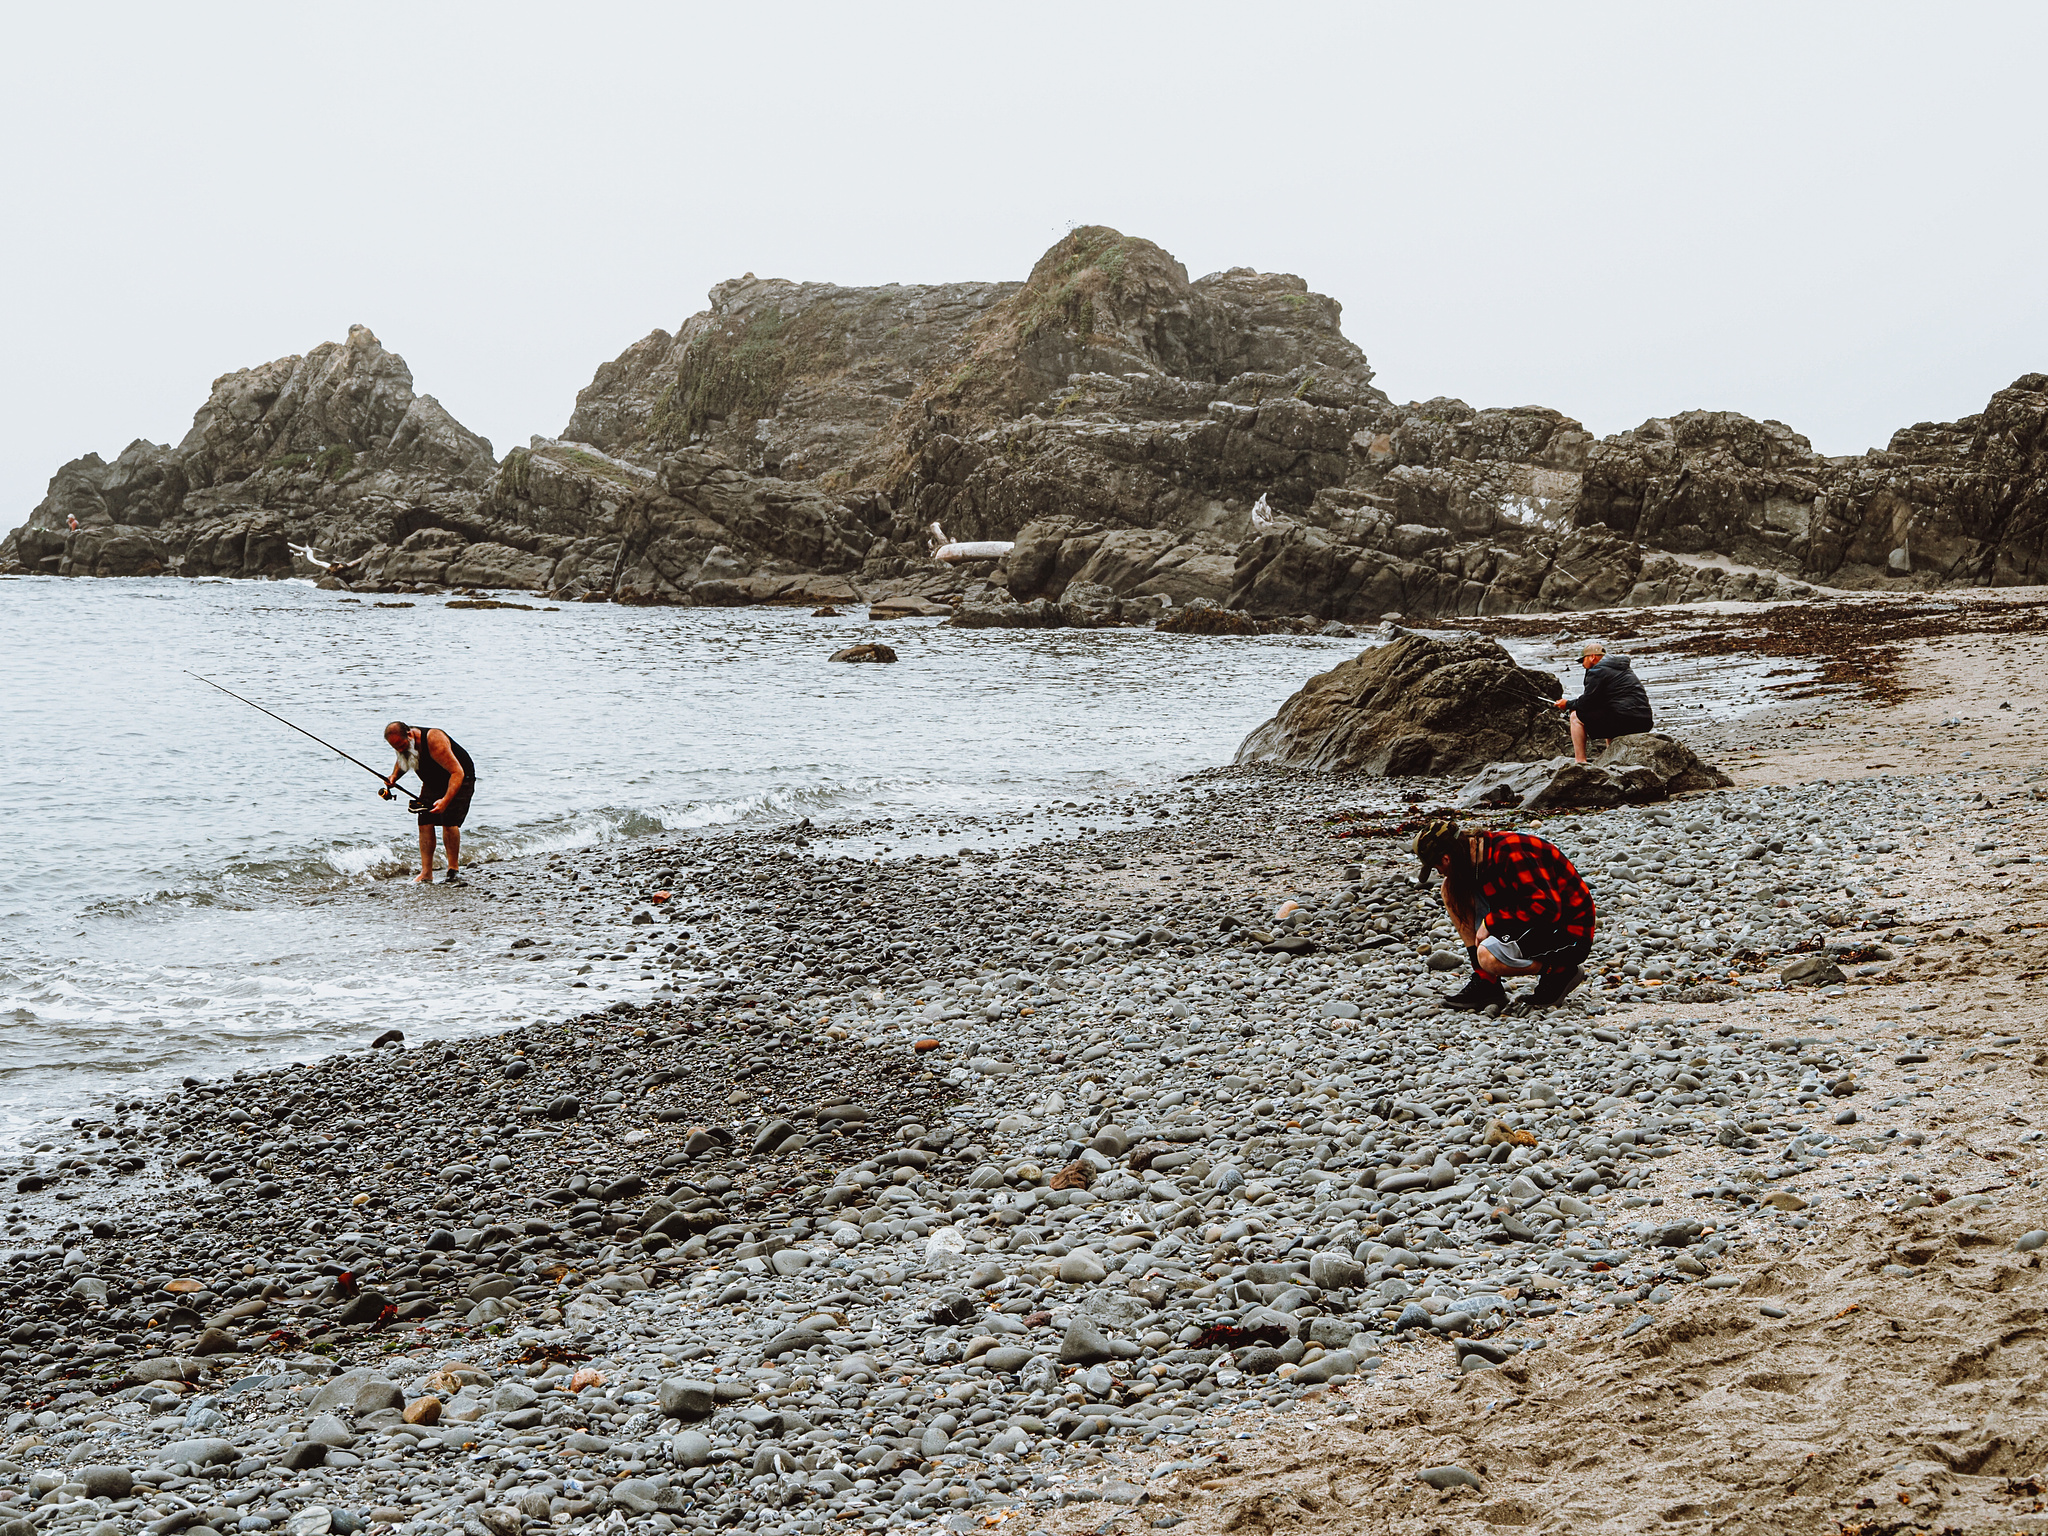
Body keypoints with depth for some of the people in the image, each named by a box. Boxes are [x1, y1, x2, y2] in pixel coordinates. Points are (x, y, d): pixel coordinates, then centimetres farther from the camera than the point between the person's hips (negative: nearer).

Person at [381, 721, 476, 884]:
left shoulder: (434, 740, -35)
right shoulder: (401, 741, -12)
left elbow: (457, 772, -37)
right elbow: (402, 762, 14)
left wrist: (445, 800, -47)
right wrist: (393, 778, -7)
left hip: (458, 781, -7)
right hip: (432, 783, 7)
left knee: (449, 821, -21)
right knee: (425, 822, -7)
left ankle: (454, 870, -8)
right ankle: (426, 874, -6)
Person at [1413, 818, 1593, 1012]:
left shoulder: (1511, 854, -26)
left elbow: (1546, 908, -30)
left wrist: (1490, 923, -22)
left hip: (1570, 931, -9)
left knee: (1488, 957, -31)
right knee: (1452, 891, 0)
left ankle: (1559, 969, -4)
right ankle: (1486, 984, 1)